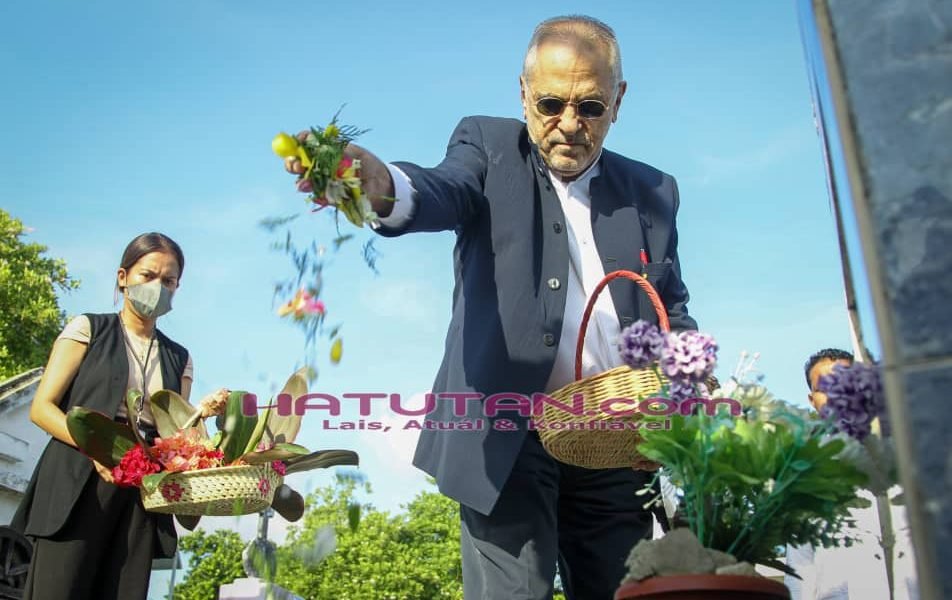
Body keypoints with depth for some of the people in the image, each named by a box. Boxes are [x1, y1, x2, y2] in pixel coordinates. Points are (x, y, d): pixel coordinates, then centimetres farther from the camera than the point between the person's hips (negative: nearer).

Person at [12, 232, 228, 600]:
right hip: (78, 484, -3)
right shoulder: (88, 329, 7)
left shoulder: (179, 359, 17)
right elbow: (41, 408, -1)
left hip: (142, 494, 3)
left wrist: (202, 412, -6)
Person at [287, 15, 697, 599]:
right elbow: (445, 191, -17)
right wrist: (384, 187, -41)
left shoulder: (652, 191, 14)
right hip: (507, 429, -3)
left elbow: (672, 308, 17)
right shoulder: (489, 146, 5)